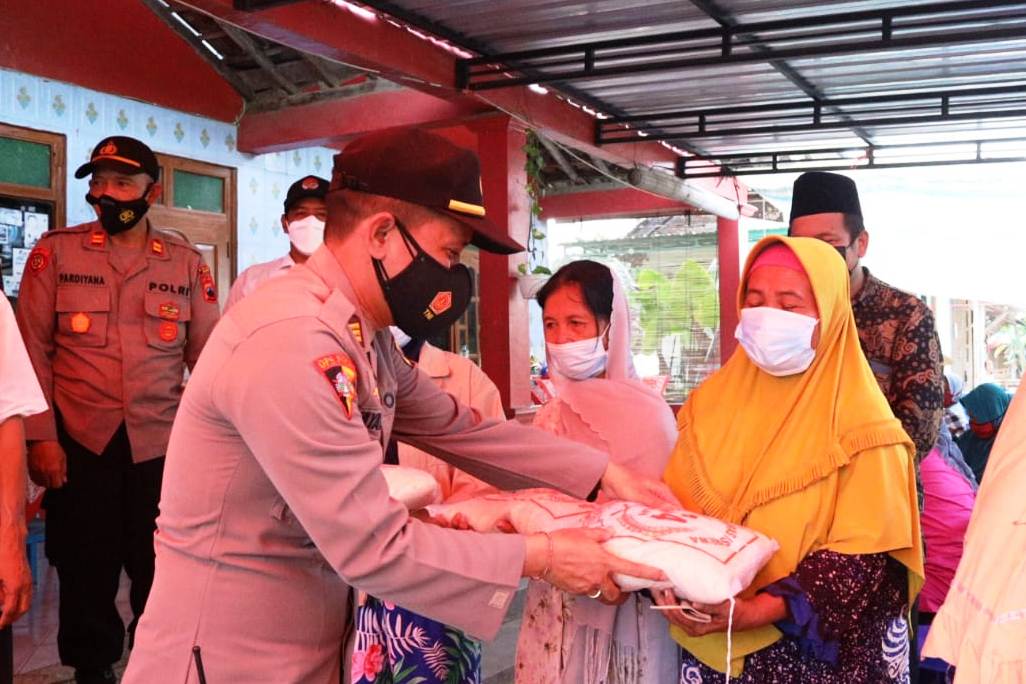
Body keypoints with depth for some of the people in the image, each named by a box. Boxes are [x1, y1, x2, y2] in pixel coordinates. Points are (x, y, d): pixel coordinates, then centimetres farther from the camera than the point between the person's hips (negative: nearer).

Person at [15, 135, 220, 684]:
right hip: (79, 444, 0)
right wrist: (41, 437, -7)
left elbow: (208, 358, 5)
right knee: (86, 572, 11)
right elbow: (32, 351, -1)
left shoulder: (187, 263, 4)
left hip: (162, 447, 1)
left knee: (161, 576, 8)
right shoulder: (55, 253, 1)